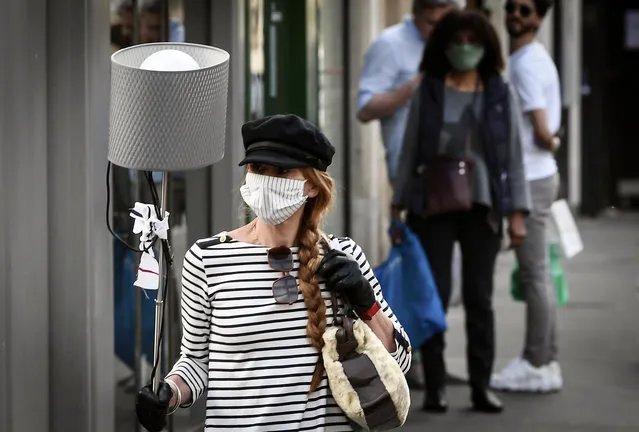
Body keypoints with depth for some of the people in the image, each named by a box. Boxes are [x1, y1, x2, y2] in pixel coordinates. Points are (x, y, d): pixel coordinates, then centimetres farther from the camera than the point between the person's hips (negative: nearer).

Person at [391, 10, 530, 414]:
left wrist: (517, 212, -2)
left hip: (481, 208, 0)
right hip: (433, 206, 0)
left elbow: (514, 156, 4)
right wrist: (398, 206, 1)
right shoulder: (428, 92, 4)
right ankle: (435, 386, 7)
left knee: (479, 298, 2)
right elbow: (410, 151, 5)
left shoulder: (501, 95, 5)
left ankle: (481, 386, 10)